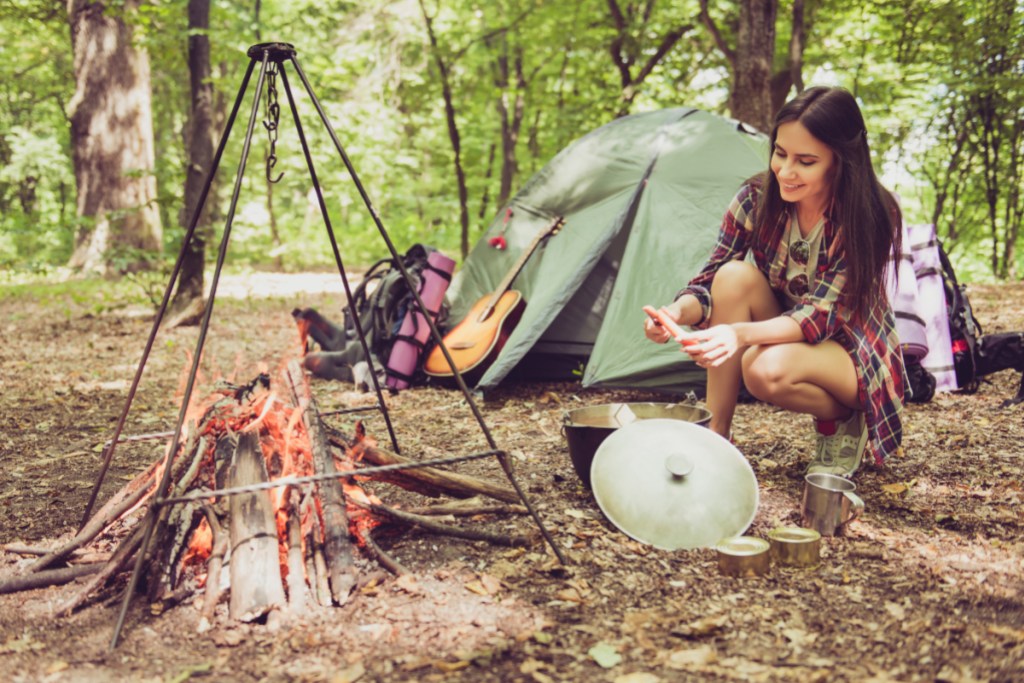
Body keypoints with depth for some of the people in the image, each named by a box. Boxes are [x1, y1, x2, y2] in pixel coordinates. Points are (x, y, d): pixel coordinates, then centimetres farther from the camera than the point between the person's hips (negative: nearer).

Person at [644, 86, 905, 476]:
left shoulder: (870, 217, -24)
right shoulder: (758, 197, -14)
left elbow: (821, 315, -30)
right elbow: (712, 279, -12)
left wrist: (741, 333, -48)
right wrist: (679, 311, -37)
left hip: (853, 352, -4)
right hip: (779, 335, 4)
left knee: (769, 370, -37)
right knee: (734, 276, -27)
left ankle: (841, 422, -2)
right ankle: (714, 437, -18)